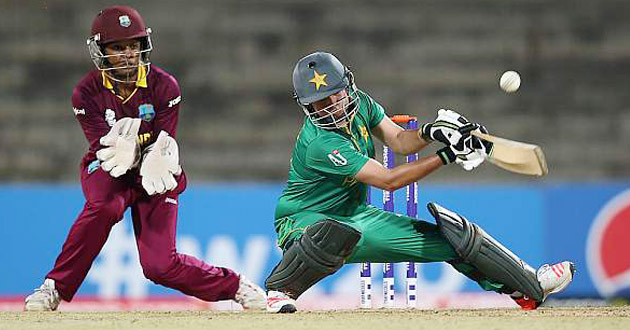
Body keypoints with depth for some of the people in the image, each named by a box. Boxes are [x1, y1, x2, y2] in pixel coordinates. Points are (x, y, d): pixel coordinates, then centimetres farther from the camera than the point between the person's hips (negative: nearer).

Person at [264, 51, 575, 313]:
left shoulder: (360, 103, -6)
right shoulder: (319, 143, -30)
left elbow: (400, 142, 1)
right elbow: (387, 180, -30)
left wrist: (431, 131, -21)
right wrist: (446, 156, -32)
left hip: (357, 215, 8)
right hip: (305, 221, -8)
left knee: (452, 235, 1)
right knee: (337, 235, -45)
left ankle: (529, 287, 9)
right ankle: (279, 289, -21)